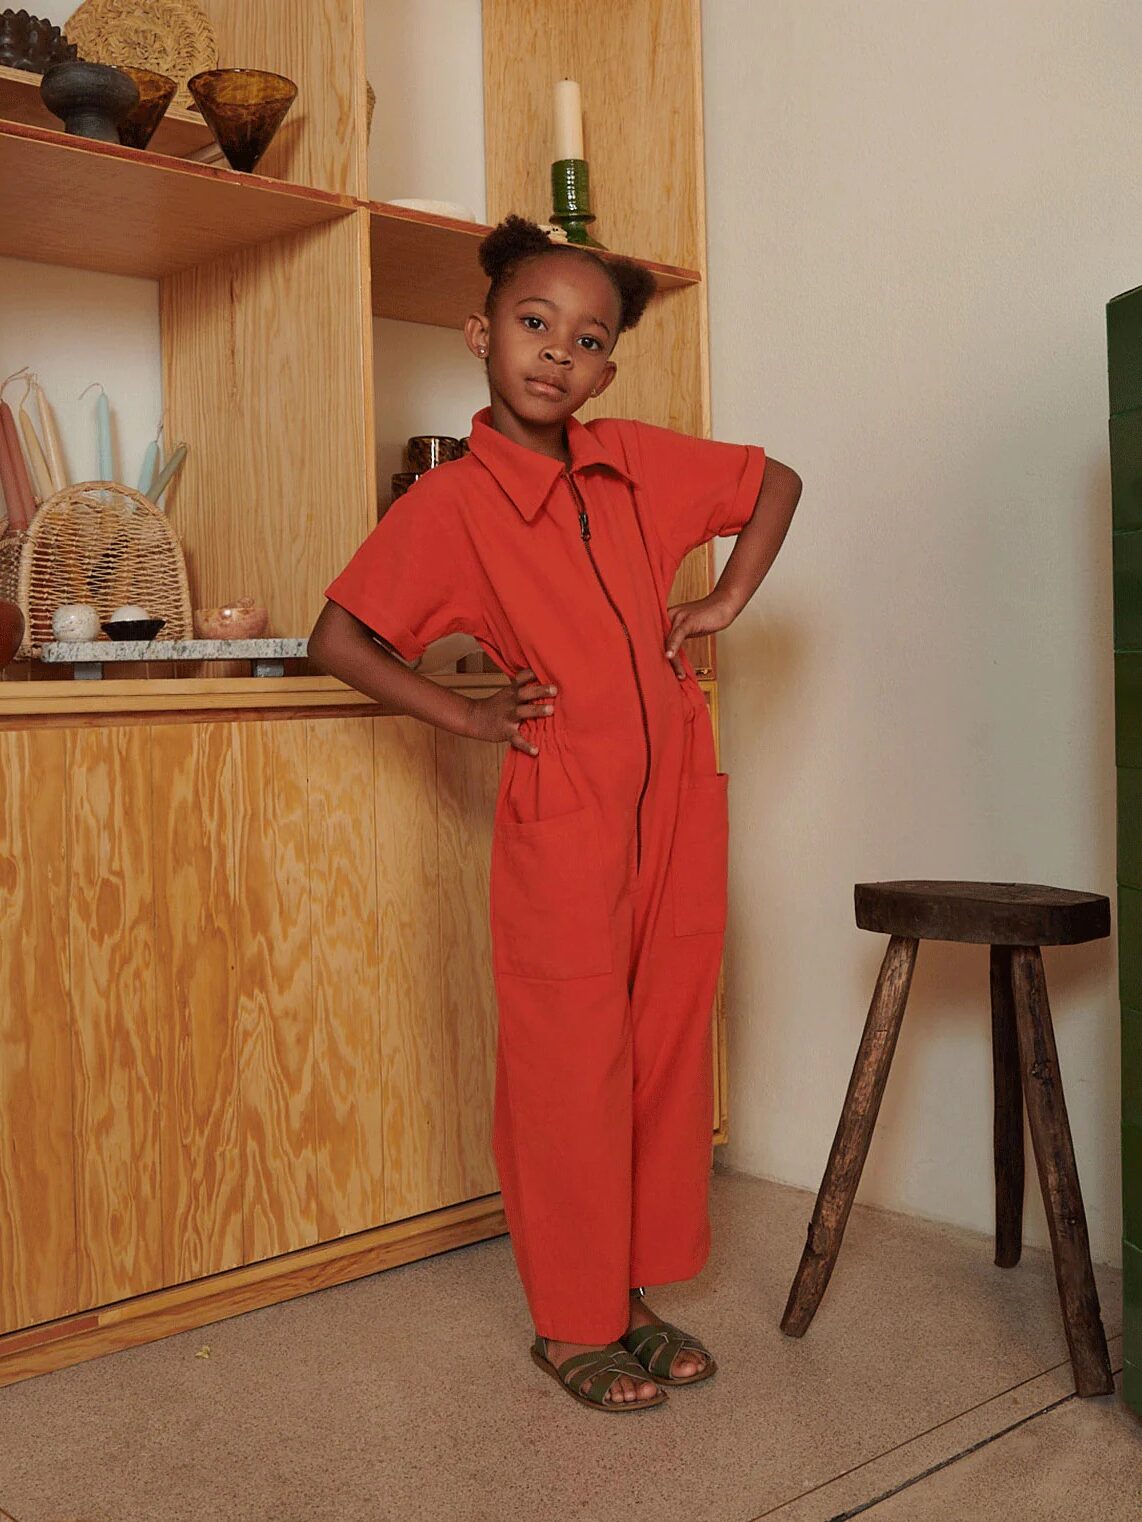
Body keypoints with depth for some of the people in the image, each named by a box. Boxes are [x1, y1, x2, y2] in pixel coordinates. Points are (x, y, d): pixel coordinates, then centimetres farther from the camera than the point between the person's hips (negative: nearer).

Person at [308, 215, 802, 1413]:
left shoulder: (636, 462, 5)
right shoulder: (450, 504, -8)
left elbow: (776, 483, 18)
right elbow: (337, 641, -5)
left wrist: (724, 604, 8)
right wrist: (470, 718, -6)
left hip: (679, 801, 5)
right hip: (564, 825, -5)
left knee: (669, 1055, 12)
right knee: (573, 1075, 3)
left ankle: (636, 1291, 29)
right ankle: (574, 1323, 22)